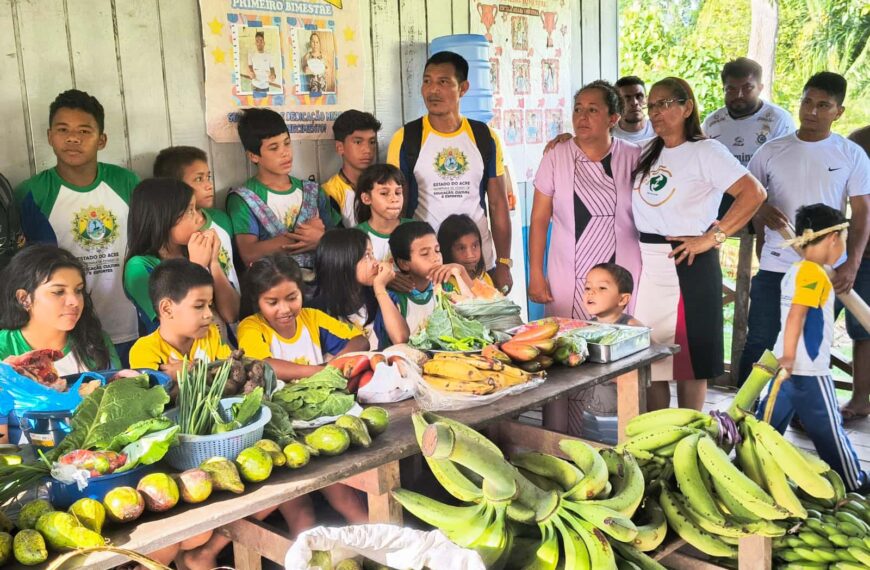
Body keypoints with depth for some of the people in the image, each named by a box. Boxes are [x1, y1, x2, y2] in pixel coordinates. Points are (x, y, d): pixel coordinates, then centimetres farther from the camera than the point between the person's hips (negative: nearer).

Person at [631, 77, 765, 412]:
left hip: (687, 265, -6)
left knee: (689, 359, 4)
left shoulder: (706, 152, -6)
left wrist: (712, 237, -15)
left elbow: (754, 193, -16)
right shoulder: (646, 154, 13)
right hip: (645, 265, 6)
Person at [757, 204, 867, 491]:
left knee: (769, 423, 13)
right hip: (809, 370, -9)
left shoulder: (794, 271, 13)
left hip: (786, 364, 9)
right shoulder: (815, 274, -15)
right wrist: (789, 357, -24)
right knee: (828, 429, 3)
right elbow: (795, 316, -23)